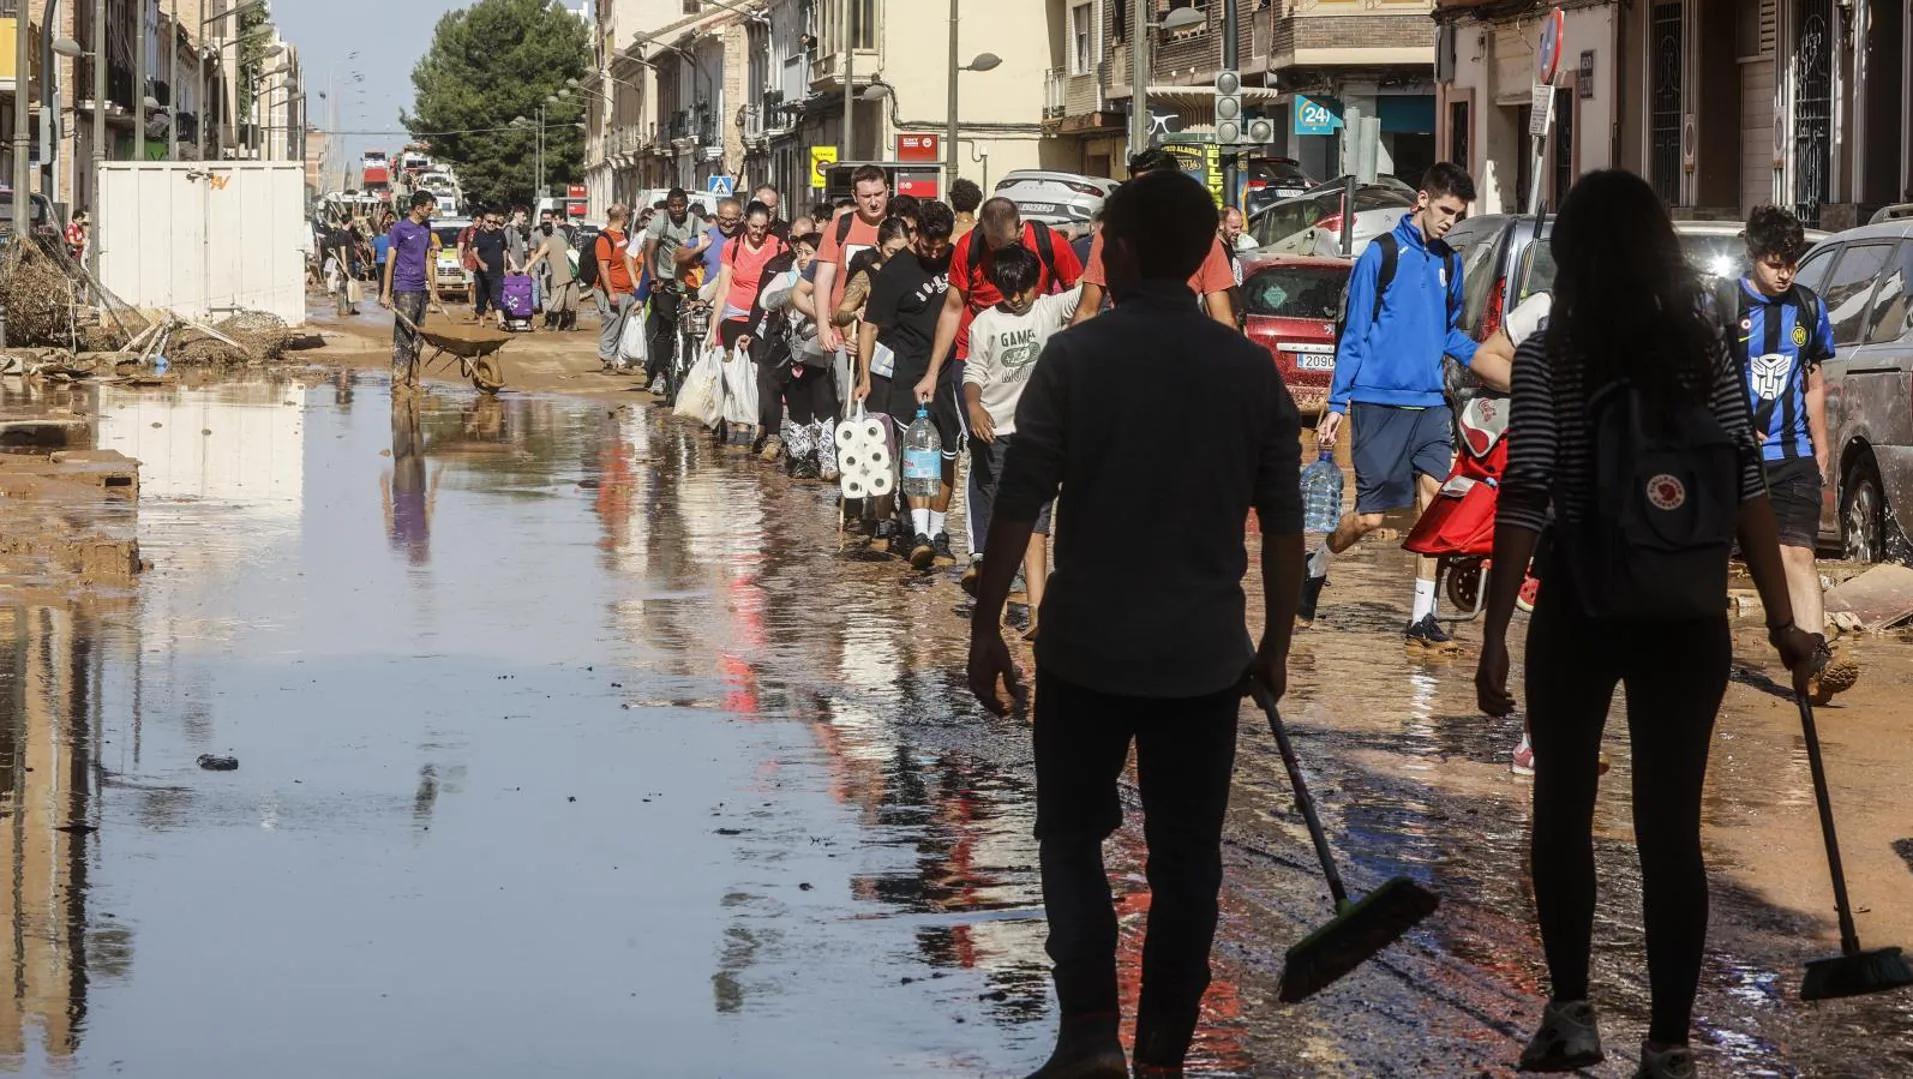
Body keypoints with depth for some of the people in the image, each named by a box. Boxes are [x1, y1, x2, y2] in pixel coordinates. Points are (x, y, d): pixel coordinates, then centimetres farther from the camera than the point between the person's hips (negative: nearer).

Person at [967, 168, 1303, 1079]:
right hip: (1205, 657, 2)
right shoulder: (1251, 369, 1)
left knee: (1071, 833, 12)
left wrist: (985, 628, -2)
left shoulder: (1076, 356, -8)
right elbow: (1283, 523, 3)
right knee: (1185, 857, 9)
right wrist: (1277, 644, 14)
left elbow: (1019, 503, -10)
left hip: (1086, 647, -2)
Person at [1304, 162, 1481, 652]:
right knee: (1370, 516, -4)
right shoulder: (1382, 254, -4)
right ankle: (1313, 571, 25)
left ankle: (1422, 618, -3)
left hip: (1431, 403, 5)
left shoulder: (1449, 263, 14)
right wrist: (1337, 405, -5)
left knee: (1432, 500, -7)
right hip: (1380, 400, -5)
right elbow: (1354, 335, -3)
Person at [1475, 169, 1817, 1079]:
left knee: (1563, 807, 15)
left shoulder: (1547, 359, -7)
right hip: (1686, 622, 2)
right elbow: (1749, 493, -3)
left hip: (1579, 611, -2)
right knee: (1672, 824, 3)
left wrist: (1495, 633, -10)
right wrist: (1783, 622, 1)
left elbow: (1525, 504, -12)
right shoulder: (1707, 352, 0)